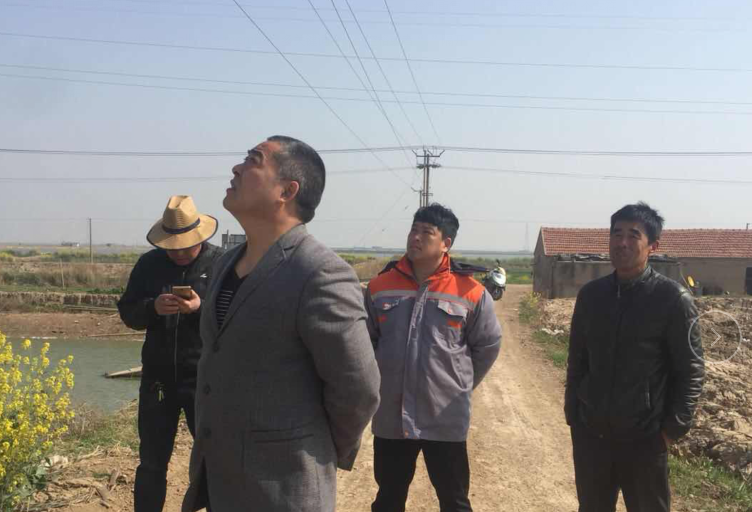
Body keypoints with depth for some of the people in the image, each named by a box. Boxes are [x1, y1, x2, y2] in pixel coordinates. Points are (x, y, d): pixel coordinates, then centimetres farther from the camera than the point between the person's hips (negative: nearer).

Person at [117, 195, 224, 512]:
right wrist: (153, 308, -14)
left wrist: (201, 308, -26)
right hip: (158, 376, 3)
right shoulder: (148, 264, 6)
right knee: (152, 460, 13)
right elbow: (127, 313, 7)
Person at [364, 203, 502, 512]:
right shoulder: (380, 287, -1)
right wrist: (382, 379, 9)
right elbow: (365, 341, 10)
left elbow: (488, 345, 3)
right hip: (391, 417, 2)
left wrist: (461, 385, 5)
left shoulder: (470, 292, -8)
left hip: (446, 419, -2)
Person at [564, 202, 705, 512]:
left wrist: (673, 428, -10)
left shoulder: (672, 299, -9)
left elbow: (691, 371, -8)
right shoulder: (590, 294, 2)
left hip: (644, 438, -4)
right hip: (590, 434, 4)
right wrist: (573, 415, 7)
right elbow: (577, 360, 8)